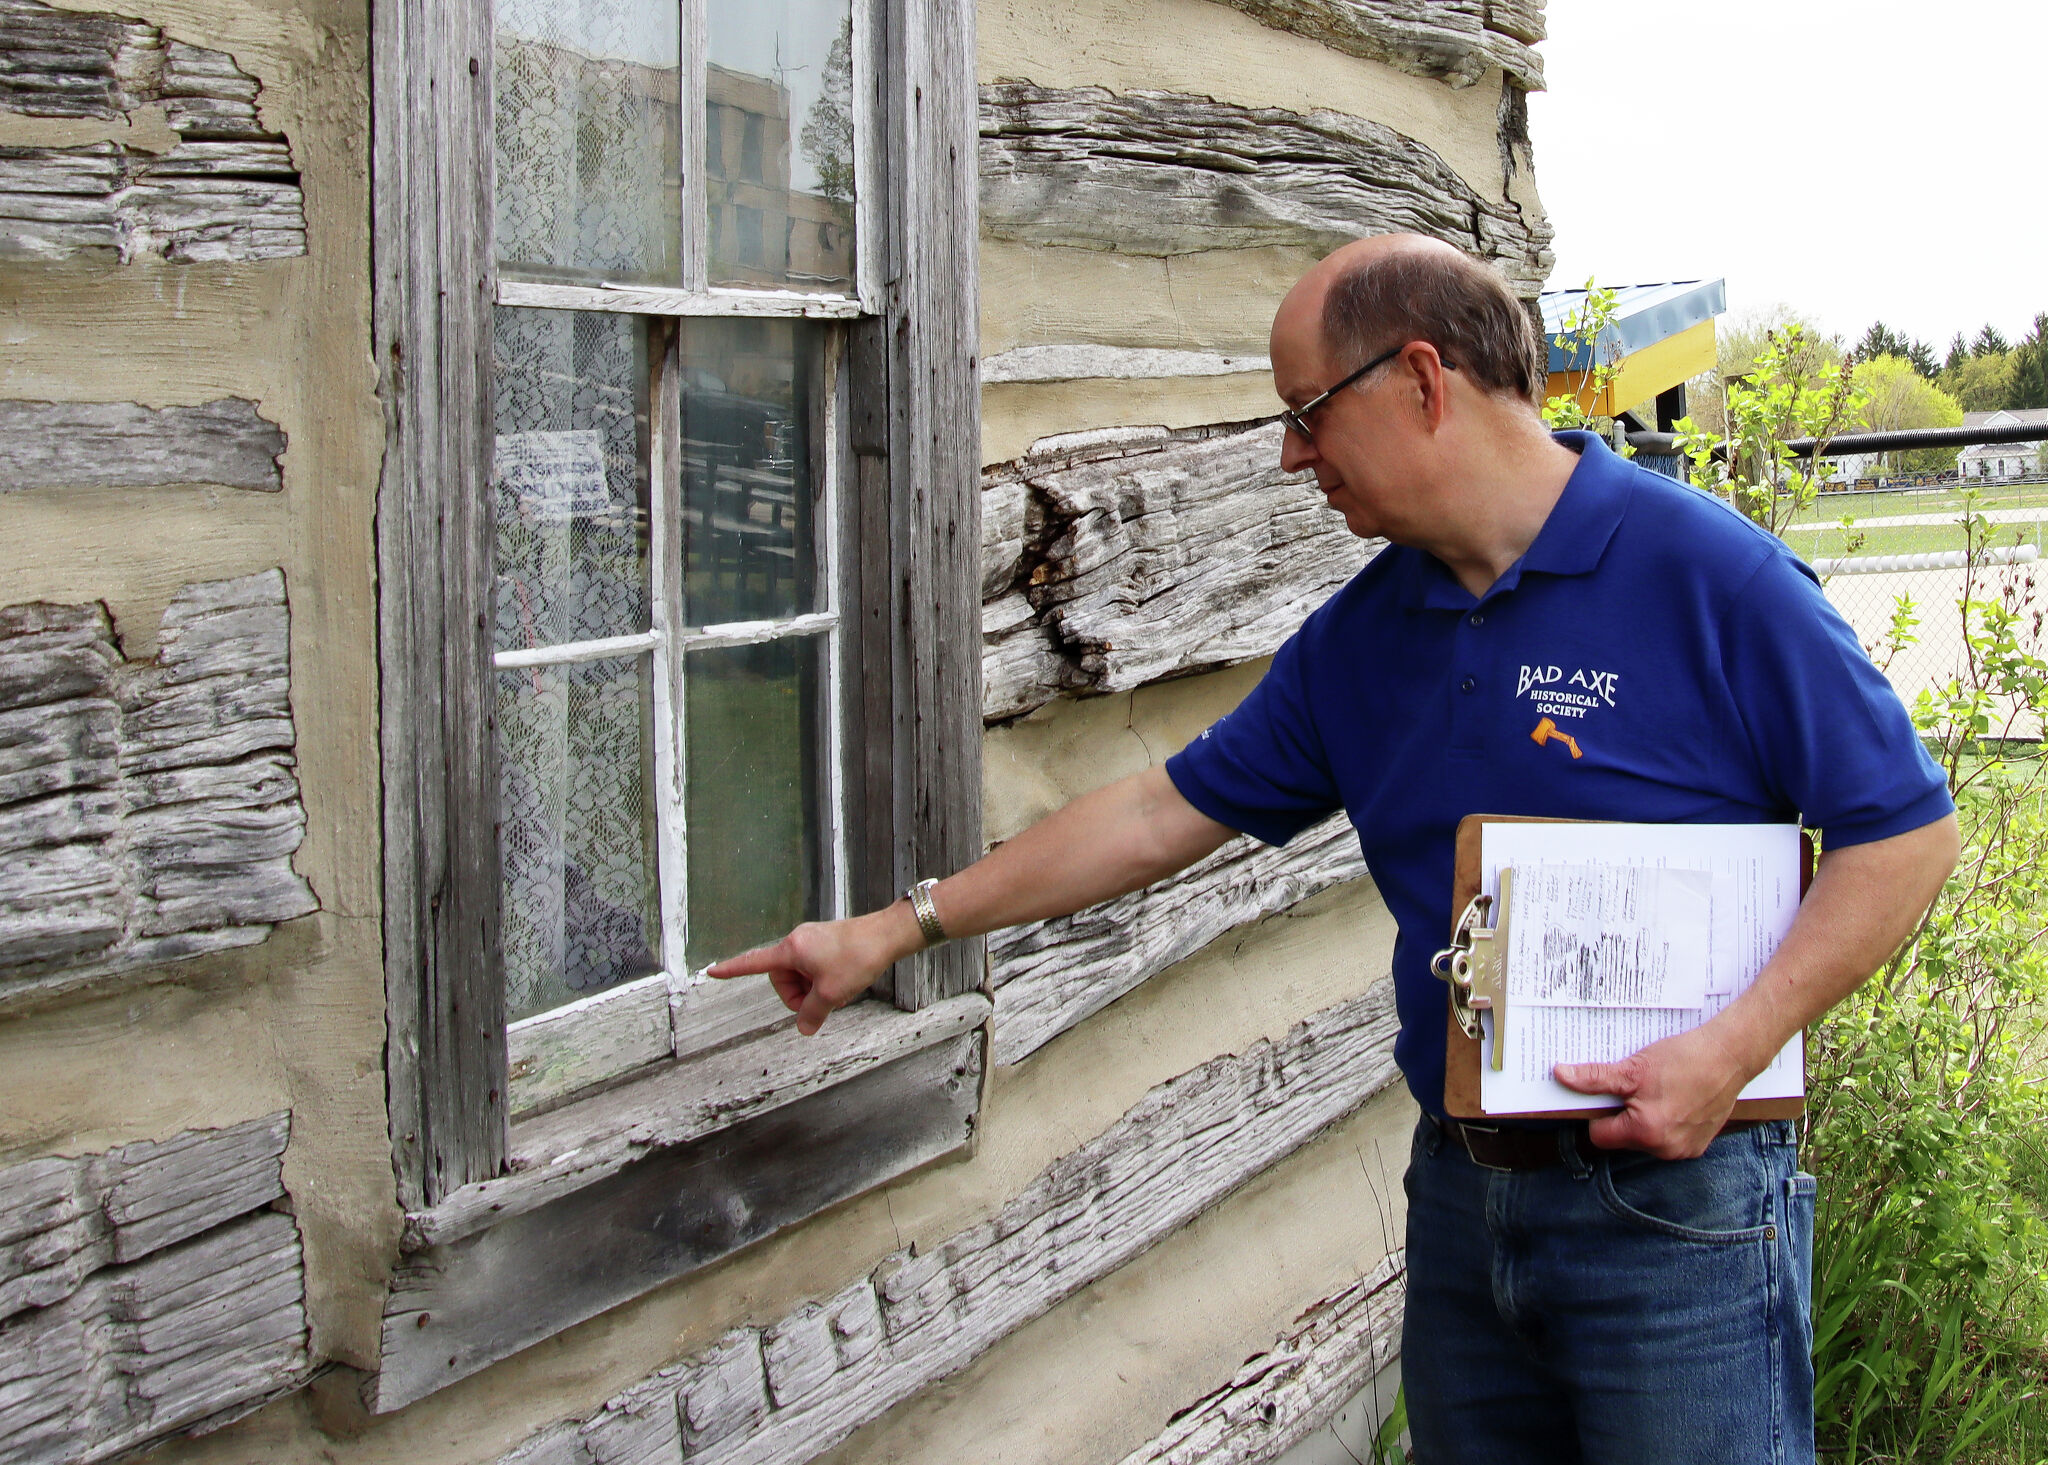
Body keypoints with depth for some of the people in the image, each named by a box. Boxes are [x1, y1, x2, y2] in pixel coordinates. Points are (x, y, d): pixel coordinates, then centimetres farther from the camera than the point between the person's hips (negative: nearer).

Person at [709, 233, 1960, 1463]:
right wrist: (897, 931, 14)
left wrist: (1732, 1049, -20)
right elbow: (1165, 814, 14)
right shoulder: (1359, 637, 9)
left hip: (1676, 1201, -6)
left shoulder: (1707, 573, -11)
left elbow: (1907, 831, -10)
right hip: (1462, 1198, 6)